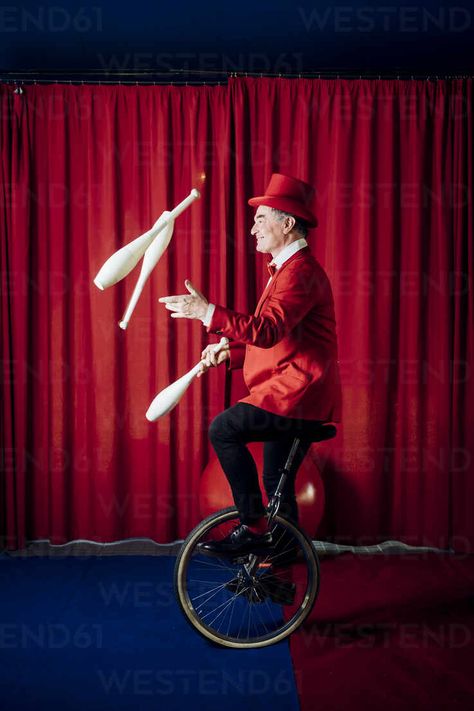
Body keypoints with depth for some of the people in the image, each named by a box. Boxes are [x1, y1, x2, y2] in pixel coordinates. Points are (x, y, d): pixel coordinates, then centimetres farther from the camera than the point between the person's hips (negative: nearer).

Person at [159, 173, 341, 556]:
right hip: (293, 394, 10)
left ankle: (254, 526, -8)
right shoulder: (287, 269, 21)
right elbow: (272, 337, 23)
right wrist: (227, 353, 10)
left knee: (223, 428, -17)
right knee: (277, 482, 14)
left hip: (298, 394, -10)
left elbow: (267, 330, -28)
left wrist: (208, 312, -27)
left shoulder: (301, 270, -14)